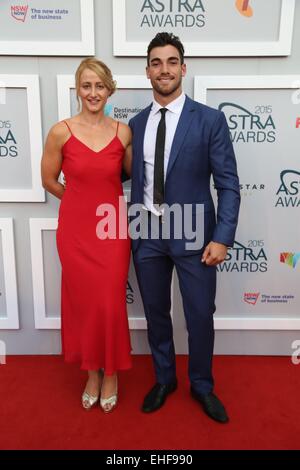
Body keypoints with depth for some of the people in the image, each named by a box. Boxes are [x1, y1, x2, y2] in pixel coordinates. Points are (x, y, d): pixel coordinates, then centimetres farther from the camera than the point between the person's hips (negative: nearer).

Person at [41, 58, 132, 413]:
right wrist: (82, 200, 10)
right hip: (75, 229, 0)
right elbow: (49, 181, 5)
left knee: (111, 303, 4)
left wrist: (104, 198, 8)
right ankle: (92, 372, 33)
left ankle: (111, 374, 30)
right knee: (82, 302, 10)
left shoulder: (123, 132, -1)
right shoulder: (60, 132, -5)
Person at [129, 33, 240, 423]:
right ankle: (164, 379, 39)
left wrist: (222, 238, -13)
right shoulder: (136, 124, 7)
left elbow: (229, 184, -7)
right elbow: (136, 179, 10)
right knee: (156, 313, 15)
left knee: (200, 317, 8)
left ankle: (202, 386, 34)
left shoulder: (210, 120, -5)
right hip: (147, 234, 3)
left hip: (193, 234, -3)